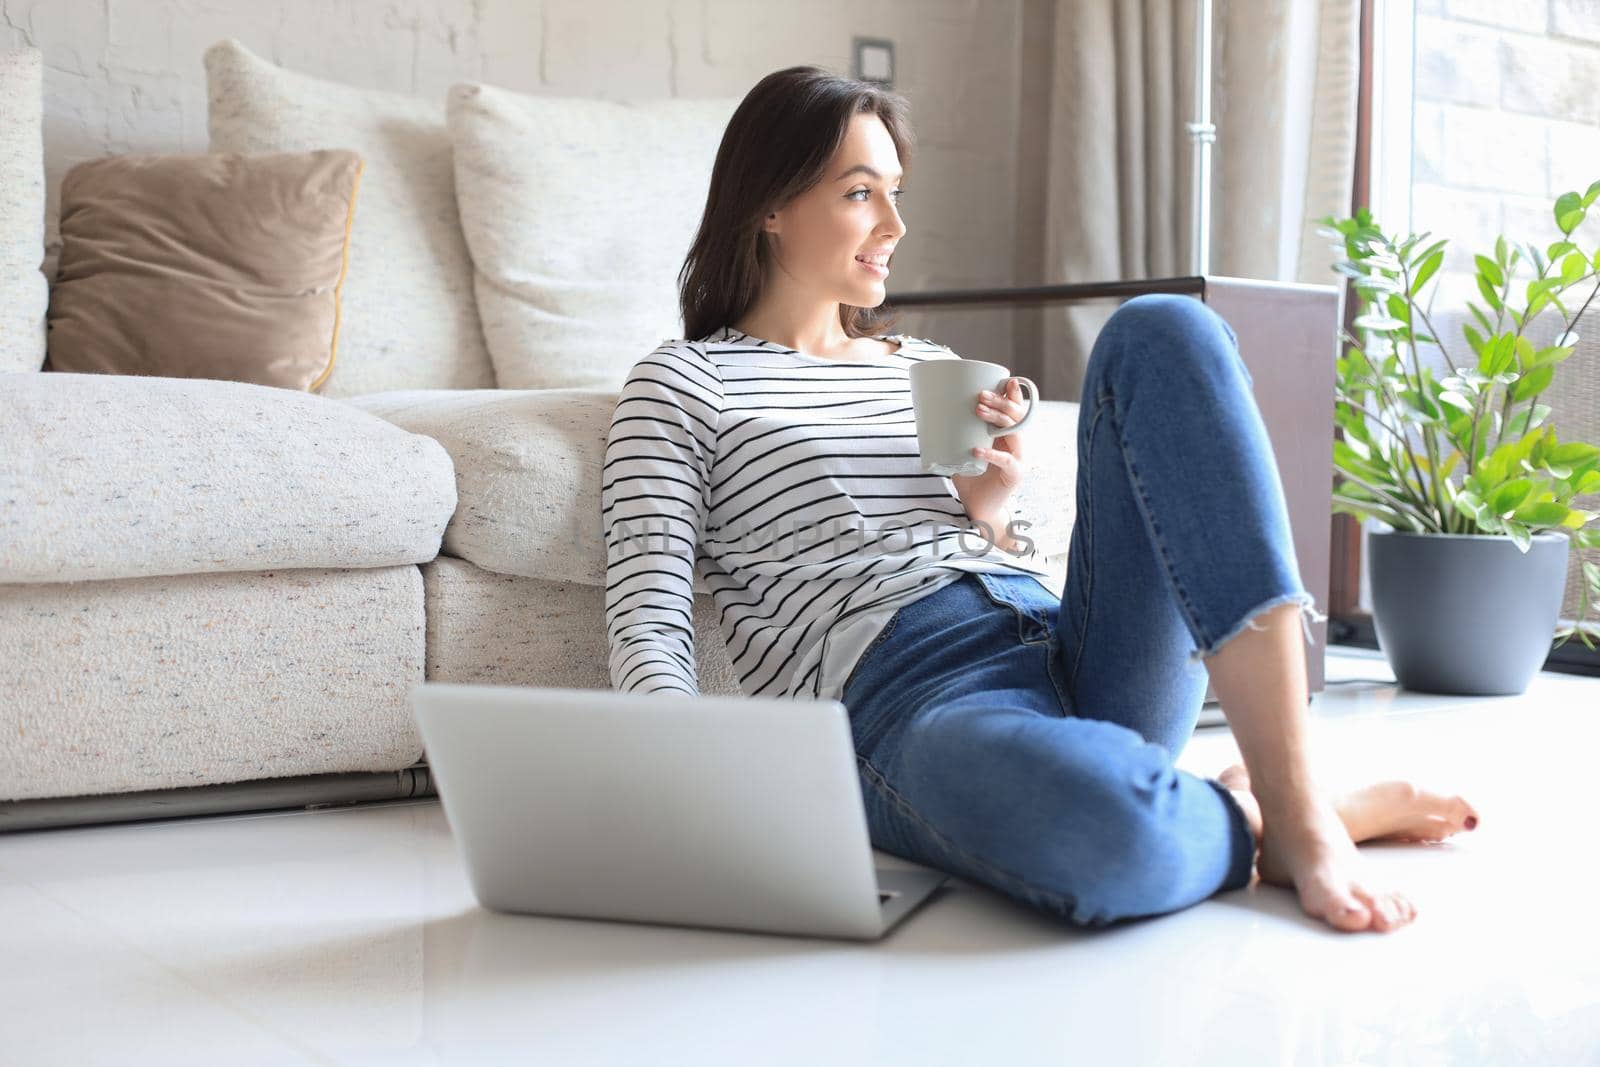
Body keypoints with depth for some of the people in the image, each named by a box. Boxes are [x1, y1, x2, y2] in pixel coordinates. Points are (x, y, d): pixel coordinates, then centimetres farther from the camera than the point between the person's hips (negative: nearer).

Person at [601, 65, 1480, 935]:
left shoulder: (929, 366, 29)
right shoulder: (683, 386, 11)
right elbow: (646, 626, 0)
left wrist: (988, 514, 6)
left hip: (1079, 656, 7)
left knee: (1161, 333, -15)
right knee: (1099, 829, -44)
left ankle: (1296, 802, -22)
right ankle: (1260, 826, -8)